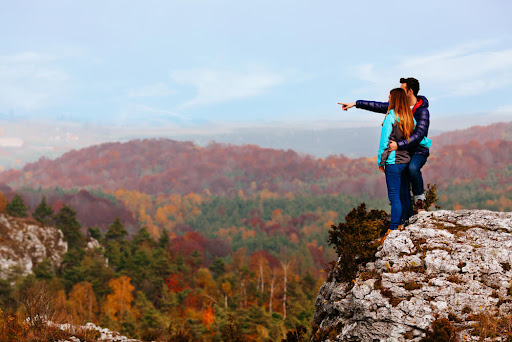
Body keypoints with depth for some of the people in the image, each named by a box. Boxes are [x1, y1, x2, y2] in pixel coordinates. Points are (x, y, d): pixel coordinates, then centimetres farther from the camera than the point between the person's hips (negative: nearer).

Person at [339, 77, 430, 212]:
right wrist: (356, 104, 8)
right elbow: (379, 106, 12)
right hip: (402, 150, 7)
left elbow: (419, 134, -26)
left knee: (412, 168, -36)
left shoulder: (423, 111, -16)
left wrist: (399, 145, -37)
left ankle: (419, 197, -14)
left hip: (418, 151, -7)